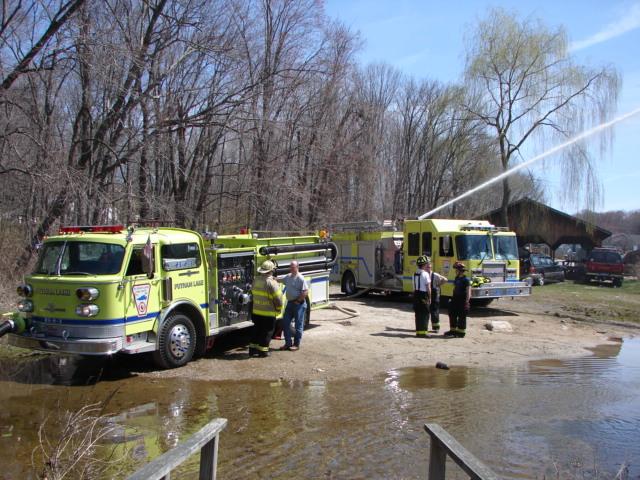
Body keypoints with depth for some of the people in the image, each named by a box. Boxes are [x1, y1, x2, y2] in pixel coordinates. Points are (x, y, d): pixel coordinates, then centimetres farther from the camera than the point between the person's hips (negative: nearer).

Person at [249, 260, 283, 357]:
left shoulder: (256, 280, 2)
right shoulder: (271, 283, -19)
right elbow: (278, 298, -17)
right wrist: (278, 309, -3)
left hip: (256, 312, 6)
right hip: (268, 313, -6)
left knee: (257, 330, 18)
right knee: (267, 332, 7)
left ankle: (253, 349, 22)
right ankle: (262, 351, 12)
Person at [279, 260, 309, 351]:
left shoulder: (300, 278, -17)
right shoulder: (288, 276, 8)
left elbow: (305, 292, -20)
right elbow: (281, 280, 29)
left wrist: (298, 301, -16)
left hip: (298, 304, -8)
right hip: (290, 303, 8)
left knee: (298, 325, 3)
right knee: (285, 323, 9)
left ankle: (296, 344, 12)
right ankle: (288, 343, 18)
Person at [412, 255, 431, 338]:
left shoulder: (415, 274, 8)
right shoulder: (425, 274, -13)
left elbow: (414, 287, 11)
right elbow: (428, 288, -13)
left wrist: (415, 296, 17)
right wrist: (430, 297, -4)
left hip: (416, 295, 7)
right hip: (423, 295, -7)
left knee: (418, 314, 11)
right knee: (425, 314, 0)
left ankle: (418, 331, 15)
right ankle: (423, 332, -1)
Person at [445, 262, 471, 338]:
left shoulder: (466, 280, -14)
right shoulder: (457, 278, 11)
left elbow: (468, 292, -17)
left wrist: (467, 301, -22)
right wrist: (452, 299, 19)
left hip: (462, 301, -9)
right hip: (455, 300, 9)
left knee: (461, 317, -1)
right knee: (452, 315, 13)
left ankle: (461, 332, 7)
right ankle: (453, 331, 23)